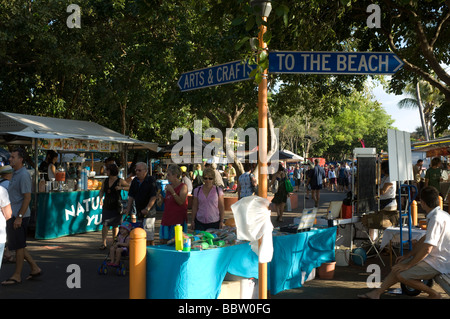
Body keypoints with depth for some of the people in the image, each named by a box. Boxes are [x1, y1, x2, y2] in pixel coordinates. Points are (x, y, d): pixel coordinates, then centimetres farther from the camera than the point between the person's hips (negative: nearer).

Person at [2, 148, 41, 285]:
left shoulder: (24, 175, -15)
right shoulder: (16, 174, 16)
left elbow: (27, 198, -19)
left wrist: (19, 217, -22)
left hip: (19, 216, -10)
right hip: (13, 215, 10)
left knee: (18, 246, -1)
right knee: (17, 245, 14)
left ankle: (17, 276, 9)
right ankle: (34, 268, 21)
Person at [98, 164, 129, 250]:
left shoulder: (120, 181, -5)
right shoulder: (106, 181, 8)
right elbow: (101, 191, 17)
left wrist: (121, 188, -19)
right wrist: (101, 198, -1)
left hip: (116, 207, -3)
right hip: (106, 206, 3)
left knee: (115, 226, 6)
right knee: (105, 225, -6)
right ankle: (103, 243, -2)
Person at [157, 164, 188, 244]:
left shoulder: (183, 186, -7)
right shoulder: (169, 186, 14)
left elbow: (181, 202, -18)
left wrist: (172, 191, -20)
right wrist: (161, 198, 3)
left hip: (178, 219, -7)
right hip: (167, 218, 7)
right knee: (163, 241, 5)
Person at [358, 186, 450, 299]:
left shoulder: (437, 219, -24)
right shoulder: (439, 215, 10)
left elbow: (426, 249, -25)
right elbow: (425, 239, 19)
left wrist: (408, 265, -15)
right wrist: (408, 255, 17)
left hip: (439, 264, -10)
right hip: (434, 257, 10)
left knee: (401, 274, -15)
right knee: (398, 267, 8)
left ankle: (434, 294, 0)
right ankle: (377, 292, 10)